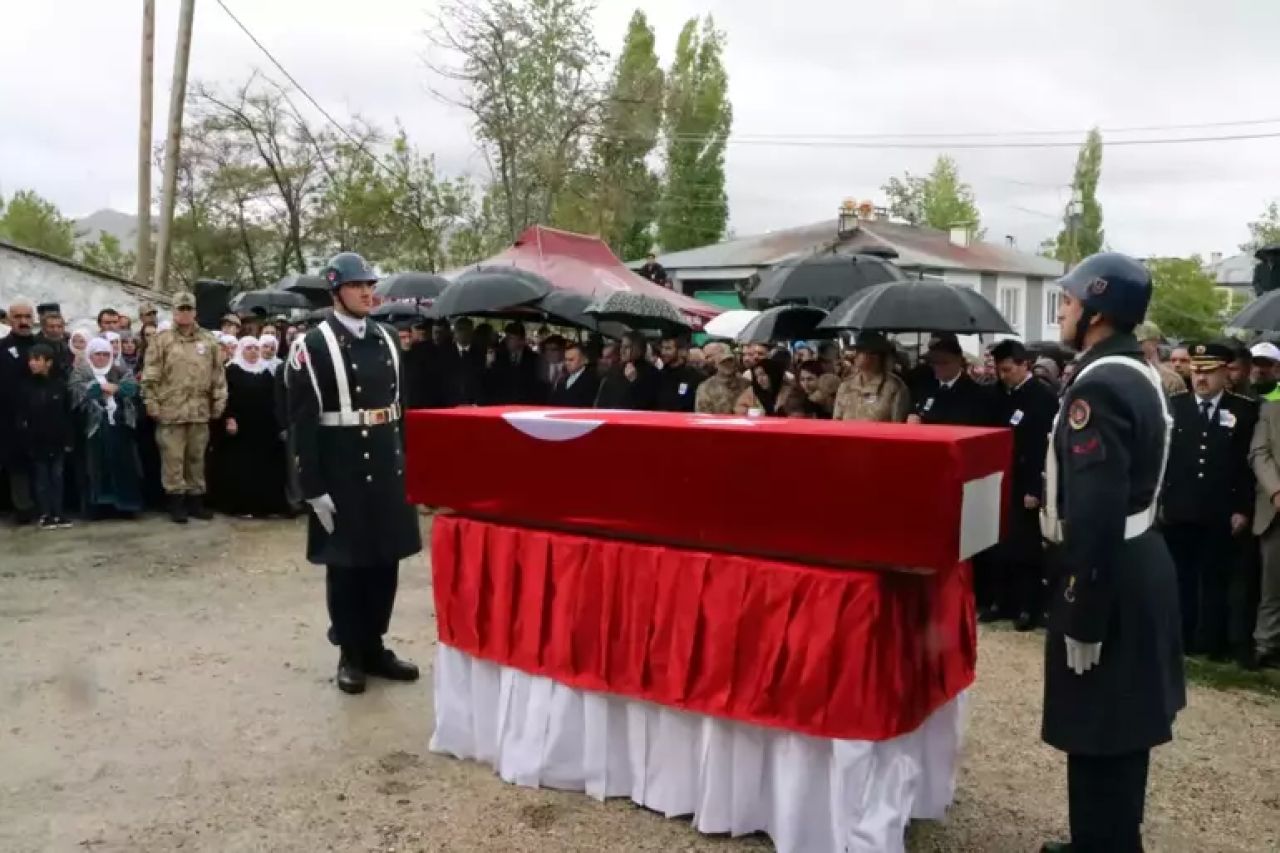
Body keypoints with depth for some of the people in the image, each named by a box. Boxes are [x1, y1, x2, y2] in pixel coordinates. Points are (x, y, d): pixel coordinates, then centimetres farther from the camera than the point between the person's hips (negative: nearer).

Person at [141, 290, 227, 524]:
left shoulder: (208, 341, 9)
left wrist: (219, 403, 6)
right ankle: (176, 502, 9)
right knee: (173, 458, 0)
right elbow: (150, 377, -2)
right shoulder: (162, 340, 1)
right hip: (171, 410, -3)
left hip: (200, 411, 3)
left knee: (196, 458, 11)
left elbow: (218, 375, 11)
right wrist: (152, 404, -7)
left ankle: (196, 500, 20)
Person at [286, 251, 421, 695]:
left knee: (385, 560, 12)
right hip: (341, 472, -5)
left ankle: (374, 646, 27)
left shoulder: (387, 339, 10)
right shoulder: (314, 345, -9)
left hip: (387, 468, 6)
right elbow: (303, 422, -12)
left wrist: (406, 461, 12)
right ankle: (351, 654, 20)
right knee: (345, 564, 6)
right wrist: (314, 486, -15)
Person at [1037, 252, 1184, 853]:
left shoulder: (1098, 387, -22)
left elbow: (1095, 513, -26)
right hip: (1139, 565, 10)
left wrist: (1081, 616, -22)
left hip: (1110, 576, -10)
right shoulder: (1136, 373, 11)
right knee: (1121, 728, 21)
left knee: (1099, 736, 1)